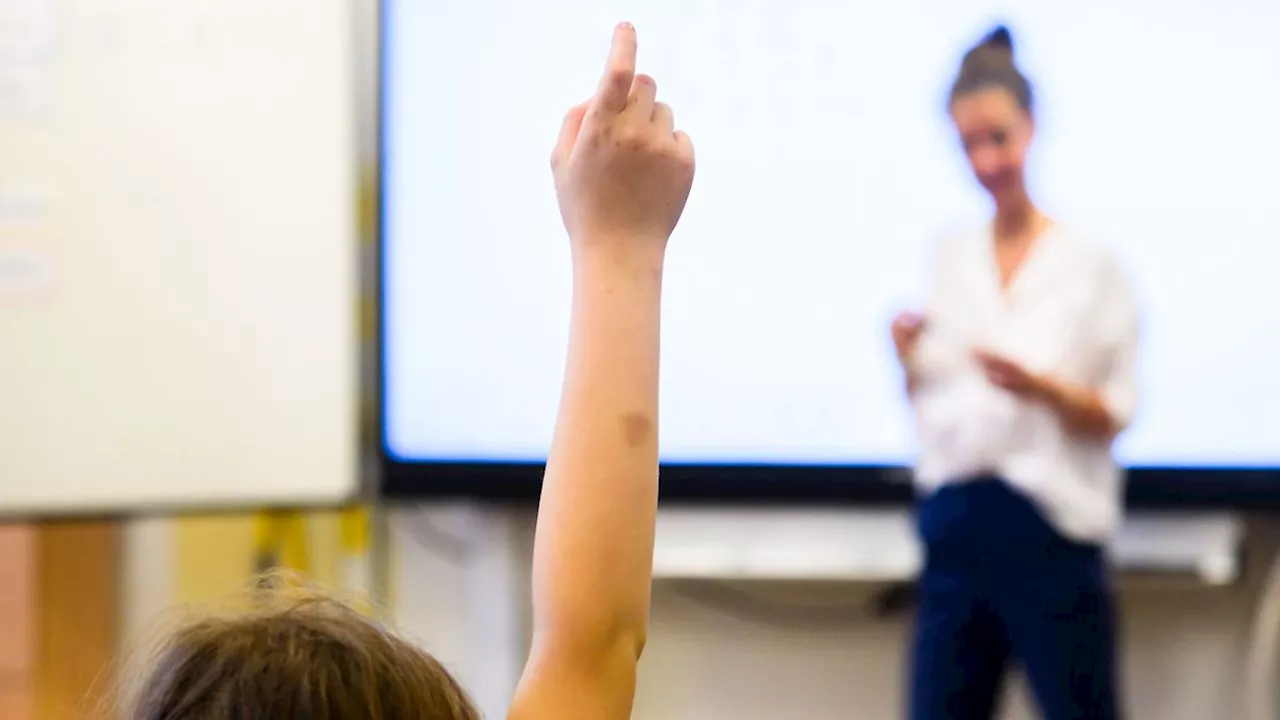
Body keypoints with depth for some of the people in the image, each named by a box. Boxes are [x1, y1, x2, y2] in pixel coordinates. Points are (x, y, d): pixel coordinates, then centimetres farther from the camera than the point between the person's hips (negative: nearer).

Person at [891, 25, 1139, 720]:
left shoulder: (1090, 263, -1)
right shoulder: (946, 259, 10)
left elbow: (1115, 414, -3)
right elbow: (925, 402, 14)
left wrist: (1037, 385, -21)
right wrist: (908, 357, -6)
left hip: (1050, 530, -4)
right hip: (956, 525, 4)